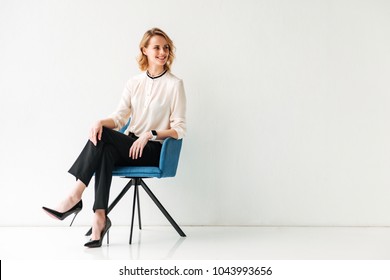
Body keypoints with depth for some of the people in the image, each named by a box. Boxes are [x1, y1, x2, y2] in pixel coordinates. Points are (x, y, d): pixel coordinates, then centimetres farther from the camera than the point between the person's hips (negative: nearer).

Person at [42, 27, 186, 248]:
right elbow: (119, 117, 7)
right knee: (106, 151, -32)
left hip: (154, 150, -4)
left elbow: (180, 129, -5)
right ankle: (100, 217, -36)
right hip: (128, 147, 4)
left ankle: (75, 196, -25)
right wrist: (101, 122, -16)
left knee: (103, 136, -27)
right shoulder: (134, 83, 14)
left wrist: (150, 134, -19)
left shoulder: (175, 84, -1)